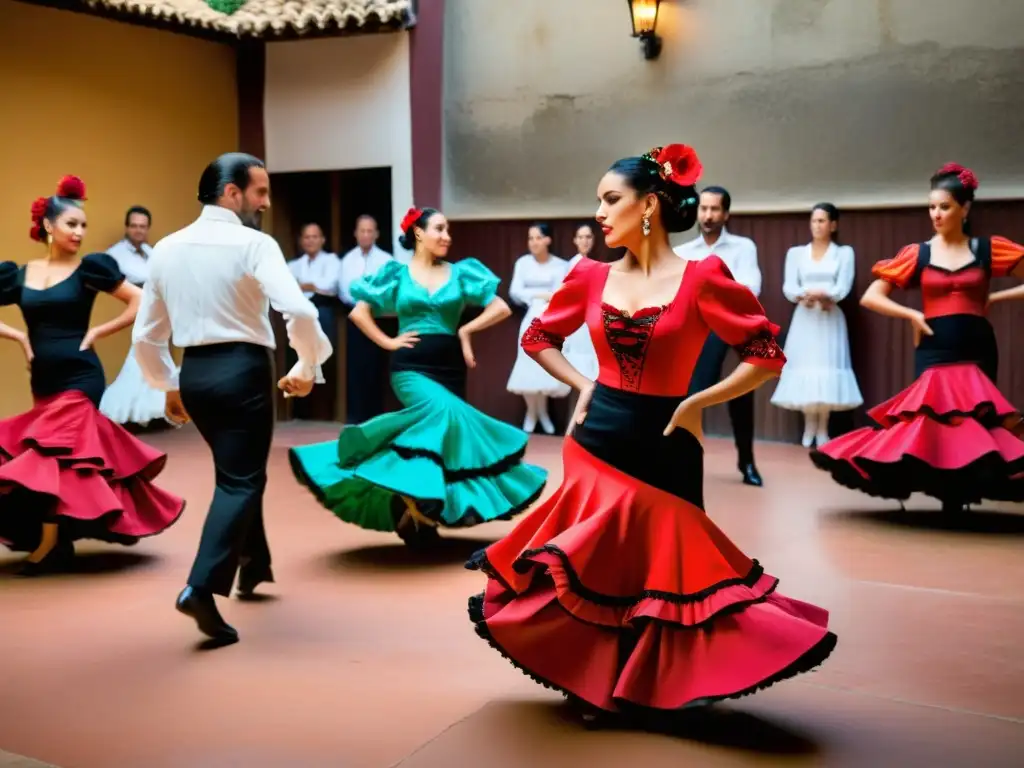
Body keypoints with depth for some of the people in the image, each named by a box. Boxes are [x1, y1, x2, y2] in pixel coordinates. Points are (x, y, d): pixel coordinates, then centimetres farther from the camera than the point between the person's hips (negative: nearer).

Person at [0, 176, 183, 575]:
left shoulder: (88, 268, -4)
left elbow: (140, 303, -4)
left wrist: (97, 332, -6)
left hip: (79, 377, -4)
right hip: (43, 380, 4)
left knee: (51, 455, -7)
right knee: (70, 452, 9)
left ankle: (51, 543, 5)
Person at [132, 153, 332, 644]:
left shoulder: (166, 249, 9)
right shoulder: (253, 243, -9)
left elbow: (144, 335, 12)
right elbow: (299, 311, -22)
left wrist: (168, 386, 24)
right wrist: (308, 367, -7)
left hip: (195, 371, 7)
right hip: (243, 369, -7)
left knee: (237, 472, 24)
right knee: (240, 481, -1)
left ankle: (251, 569, 34)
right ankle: (201, 587, -14)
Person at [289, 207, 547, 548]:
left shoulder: (461, 273, 8)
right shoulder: (396, 274, 6)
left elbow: (500, 307, 6)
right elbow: (359, 312, 9)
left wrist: (466, 330, -1)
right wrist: (388, 342, -1)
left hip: (449, 366, 3)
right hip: (410, 366, -3)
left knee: (432, 435, 3)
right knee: (443, 412, -30)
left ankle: (418, 516, 17)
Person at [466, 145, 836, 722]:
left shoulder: (701, 278, -11)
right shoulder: (592, 277, 2)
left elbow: (768, 355, -10)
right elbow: (539, 337, 17)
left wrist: (696, 403, -11)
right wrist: (584, 387, 4)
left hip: (663, 449, -3)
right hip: (595, 443, 4)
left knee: (658, 573, 8)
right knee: (592, 571, 11)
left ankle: (651, 688, 31)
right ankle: (597, 683, 31)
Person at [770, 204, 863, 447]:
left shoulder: (844, 253, 6)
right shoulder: (796, 252, 10)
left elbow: (842, 289, -6)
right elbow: (789, 288, -2)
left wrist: (820, 294, -20)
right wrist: (807, 296, -19)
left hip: (830, 320, -1)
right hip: (804, 319, 1)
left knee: (827, 368, -5)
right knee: (804, 368, -2)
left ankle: (823, 429, 2)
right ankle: (809, 427, 8)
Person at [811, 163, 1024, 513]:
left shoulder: (989, 249, 4)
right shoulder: (917, 254, 4)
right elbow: (870, 297, 3)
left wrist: (995, 298, 0)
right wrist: (913, 315, -6)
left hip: (977, 352, 1)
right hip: (934, 353, -1)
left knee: (976, 426, 2)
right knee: (938, 423, -6)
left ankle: (959, 495, 11)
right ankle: (950, 497, 5)